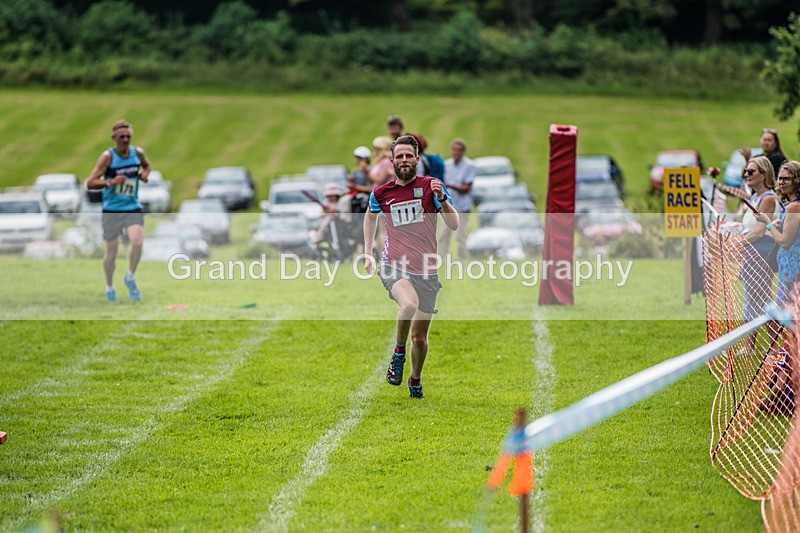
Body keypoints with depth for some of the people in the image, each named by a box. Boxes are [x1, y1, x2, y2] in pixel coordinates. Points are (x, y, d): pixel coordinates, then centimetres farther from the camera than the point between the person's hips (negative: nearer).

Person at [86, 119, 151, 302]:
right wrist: (110, 182, -27)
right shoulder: (107, 157, -11)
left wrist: (145, 174, 4)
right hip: (111, 210, -2)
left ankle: (130, 277, 3)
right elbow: (90, 183, -13)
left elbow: (147, 165, 26)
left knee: (137, 241, -20)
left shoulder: (137, 152, 2)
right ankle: (109, 286, 25)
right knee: (111, 251, 3)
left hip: (133, 208, 2)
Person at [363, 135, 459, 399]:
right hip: (394, 267, -1)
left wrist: (441, 198, -22)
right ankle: (398, 353, -11)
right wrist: (368, 253, 22)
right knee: (409, 303, -34)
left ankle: (415, 380, 33)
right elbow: (371, 215, 26)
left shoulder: (430, 186, -1)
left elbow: (454, 225, -6)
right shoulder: (382, 193, 3)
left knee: (419, 336, 7)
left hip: (426, 271, 1)